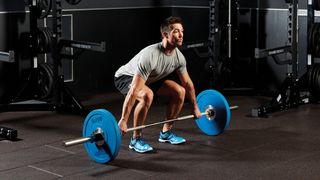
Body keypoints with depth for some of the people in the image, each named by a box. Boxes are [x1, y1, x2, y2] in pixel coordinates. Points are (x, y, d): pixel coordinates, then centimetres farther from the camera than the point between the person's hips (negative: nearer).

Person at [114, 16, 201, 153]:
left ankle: (166, 132, 9)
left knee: (180, 91, -5)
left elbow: (187, 83, 3)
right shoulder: (150, 56, -39)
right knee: (147, 95, -37)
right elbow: (133, 91, -41)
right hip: (126, 78, -8)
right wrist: (123, 121, -42)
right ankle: (136, 139, -19)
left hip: (151, 79, 8)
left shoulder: (179, 57, -15)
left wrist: (195, 108, 9)